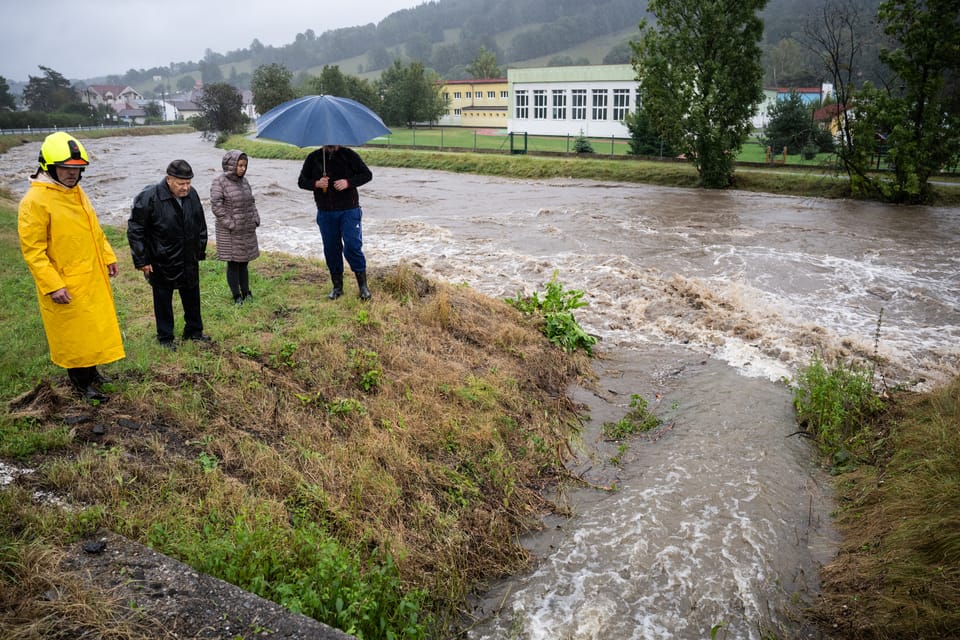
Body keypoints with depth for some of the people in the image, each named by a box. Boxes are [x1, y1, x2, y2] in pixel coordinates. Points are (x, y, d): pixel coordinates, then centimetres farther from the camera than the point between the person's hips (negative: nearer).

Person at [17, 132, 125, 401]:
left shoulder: (76, 192, 7)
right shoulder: (35, 201, -18)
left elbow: (94, 230, 19)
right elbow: (32, 250, -18)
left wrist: (108, 257, 15)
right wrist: (52, 285, -21)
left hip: (93, 278, 8)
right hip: (65, 285, -8)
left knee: (94, 327, 18)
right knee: (73, 333, 5)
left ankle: (91, 370, 36)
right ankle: (81, 382, 20)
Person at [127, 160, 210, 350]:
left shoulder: (192, 195, -2)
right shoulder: (149, 197, -19)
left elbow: (200, 225, 11)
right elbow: (135, 230, -12)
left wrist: (200, 251, 12)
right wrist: (142, 261, -12)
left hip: (189, 261, 5)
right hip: (162, 262, -5)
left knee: (192, 297, 16)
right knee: (163, 301, 10)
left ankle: (194, 331, 33)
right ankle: (165, 337, 24)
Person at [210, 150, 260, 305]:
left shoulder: (243, 181, 9)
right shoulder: (219, 182, -10)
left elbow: (251, 202, 17)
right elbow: (216, 205, -15)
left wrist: (255, 220, 4)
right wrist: (231, 225, -17)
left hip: (247, 231, 6)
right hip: (229, 233, -6)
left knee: (244, 263, 12)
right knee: (233, 264, 1)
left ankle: (246, 293, 21)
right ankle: (237, 296, 9)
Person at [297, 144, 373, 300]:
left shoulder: (348, 155, 0)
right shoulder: (313, 158, 6)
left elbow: (367, 174, 1)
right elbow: (301, 181, 10)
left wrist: (348, 182, -16)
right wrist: (316, 183, -12)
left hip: (349, 211, -3)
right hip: (325, 213, 3)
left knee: (353, 246, -10)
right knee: (331, 249, 8)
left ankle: (363, 285, 3)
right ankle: (337, 286, 21)